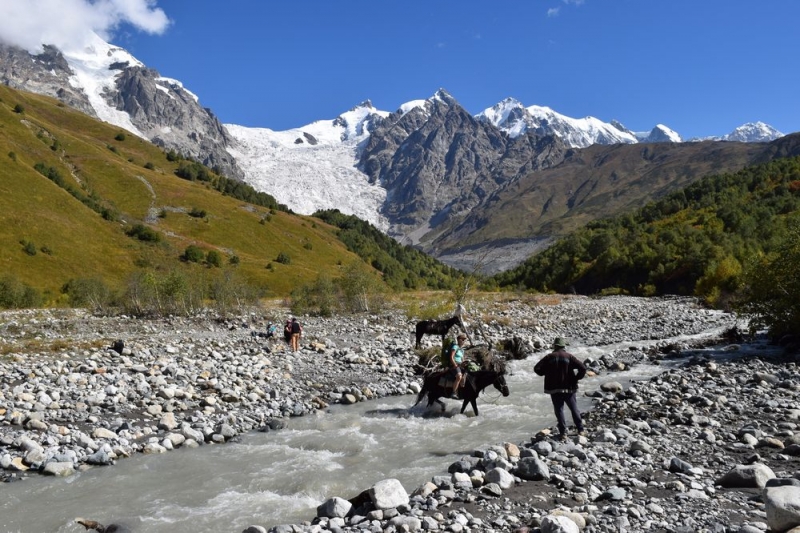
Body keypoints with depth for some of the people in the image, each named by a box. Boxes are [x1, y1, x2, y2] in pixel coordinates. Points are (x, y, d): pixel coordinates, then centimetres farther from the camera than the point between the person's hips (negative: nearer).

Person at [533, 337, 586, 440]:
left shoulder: (549, 357, -2)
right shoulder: (569, 356, -3)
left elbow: (537, 368, -8)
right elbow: (583, 368, -13)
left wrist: (547, 373, 6)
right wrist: (576, 378, 0)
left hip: (554, 389, 0)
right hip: (568, 388, 0)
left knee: (559, 410, 6)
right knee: (574, 409, 15)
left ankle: (563, 433, 4)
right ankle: (580, 429, 20)